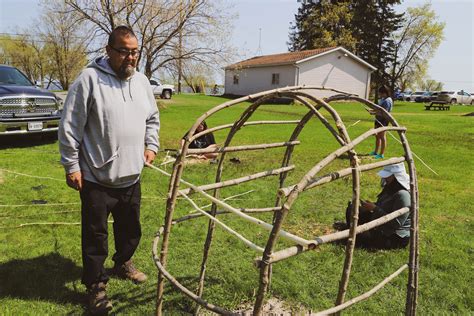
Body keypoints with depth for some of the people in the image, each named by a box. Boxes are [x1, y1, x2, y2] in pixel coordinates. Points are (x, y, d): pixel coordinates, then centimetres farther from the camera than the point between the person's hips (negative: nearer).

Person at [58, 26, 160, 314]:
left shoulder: (142, 81, 7)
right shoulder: (89, 79, -12)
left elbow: (152, 118, 21)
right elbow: (70, 126, -10)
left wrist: (151, 145, 9)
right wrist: (71, 165, -9)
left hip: (131, 175, 6)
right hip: (96, 177, -5)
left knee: (131, 228, 20)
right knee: (96, 235, 6)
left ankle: (123, 263, 45)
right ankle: (96, 286, 24)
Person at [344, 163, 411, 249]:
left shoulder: (403, 195, -26)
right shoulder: (390, 189, 5)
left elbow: (396, 223, -30)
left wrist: (374, 209, -27)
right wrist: (371, 206, -6)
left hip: (396, 238, -10)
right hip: (381, 227, 10)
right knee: (352, 210, 6)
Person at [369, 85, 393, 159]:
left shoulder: (387, 101, -19)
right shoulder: (382, 99, 11)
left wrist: (374, 113, -18)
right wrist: (373, 111, 5)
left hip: (383, 120, -10)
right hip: (378, 119, 10)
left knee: (382, 137, -2)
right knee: (377, 136, 17)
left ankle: (381, 154, 7)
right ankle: (376, 152, 29)